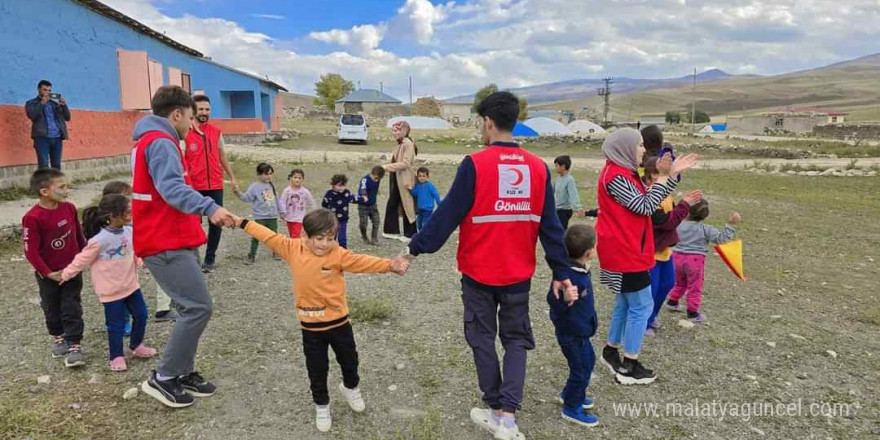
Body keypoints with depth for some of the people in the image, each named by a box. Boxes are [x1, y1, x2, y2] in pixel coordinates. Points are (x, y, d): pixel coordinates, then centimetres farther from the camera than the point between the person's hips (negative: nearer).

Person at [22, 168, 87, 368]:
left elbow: (79, 234, 8)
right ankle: (58, 338, 38)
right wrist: (48, 273, -15)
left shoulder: (69, 208, -7)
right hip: (49, 275, -2)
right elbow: (30, 251, -18)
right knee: (52, 309, 17)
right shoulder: (33, 218, -22)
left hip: (72, 270, 3)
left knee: (72, 309, 3)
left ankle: (74, 345, 8)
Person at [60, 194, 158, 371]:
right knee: (116, 325, 5)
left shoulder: (129, 231, -5)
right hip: (111, 290, -6)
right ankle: (116, 357, 23)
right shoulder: (99, 240, -23)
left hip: (131, 284, 6)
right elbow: (83, 259, -10)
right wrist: (66, 274, -1)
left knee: (141, 315, 14)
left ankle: (137, 346, 36)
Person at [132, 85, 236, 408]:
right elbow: (172, 188, -31)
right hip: (167, 245, -11)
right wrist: (209, 207, -45)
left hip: (171, 241, 11)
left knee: (192, 307, 14)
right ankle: (162, 379, 1)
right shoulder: (161, 142, -15)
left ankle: (183, 373, 21)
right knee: (199, 307, -10)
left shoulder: (151, 142, 19)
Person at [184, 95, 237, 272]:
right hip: (194, 187, -4)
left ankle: (210, 257, 21)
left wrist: (232, 177, 21)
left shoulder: (217, 132, 7)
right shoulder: (185, 133, -6)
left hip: (216, 185, 4)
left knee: (216, 222, 7)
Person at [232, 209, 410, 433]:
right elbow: (269, 237, 1)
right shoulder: (292, 248, -8)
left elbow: (362, 262, -23)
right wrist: (242, 222, 5)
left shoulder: (338, 254, -15)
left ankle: (350, 387, 50)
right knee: (316, 368, 13)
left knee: (349, 360, 19)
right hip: (310, 326, 1)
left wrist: (390, 265, -36)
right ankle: (321, 405, 36)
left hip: (338, 321, -1)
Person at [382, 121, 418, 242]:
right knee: (392, 205, 11)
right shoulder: (400, 144, 14)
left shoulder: (408, 144, -15)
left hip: (405, 181, -9)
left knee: (407, 207, 1)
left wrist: (388, 166, -22)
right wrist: (388, 169, 6)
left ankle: (410, 234, 12)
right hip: (397, 180, 9)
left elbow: (405, 163, -22)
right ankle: (392, 231, 21)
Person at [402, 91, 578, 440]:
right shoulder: (538, 167, -2)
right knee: (516, 339, 17)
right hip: (519, 274, 3)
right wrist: (561, 273, 5)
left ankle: (496, 412, 27)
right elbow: (551, 227, -1)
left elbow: (447, 215, -14)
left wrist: (415, 248, -4)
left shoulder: (475, 165, -15)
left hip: (479, 272, -3)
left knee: (483, 339, 15)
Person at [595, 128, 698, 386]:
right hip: (625, 252, -10)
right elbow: (645, 206, -20)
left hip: (624, 250, 10)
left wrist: (673, 174, 8)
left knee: (626, 304, 19)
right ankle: (629, 368, 6)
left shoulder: (622, 172, 14)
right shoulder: (616, 176, -18)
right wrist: (663, 176, -13)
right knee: (641, 306, -2)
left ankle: (611, 351, 30)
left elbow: (648, 201, 13)